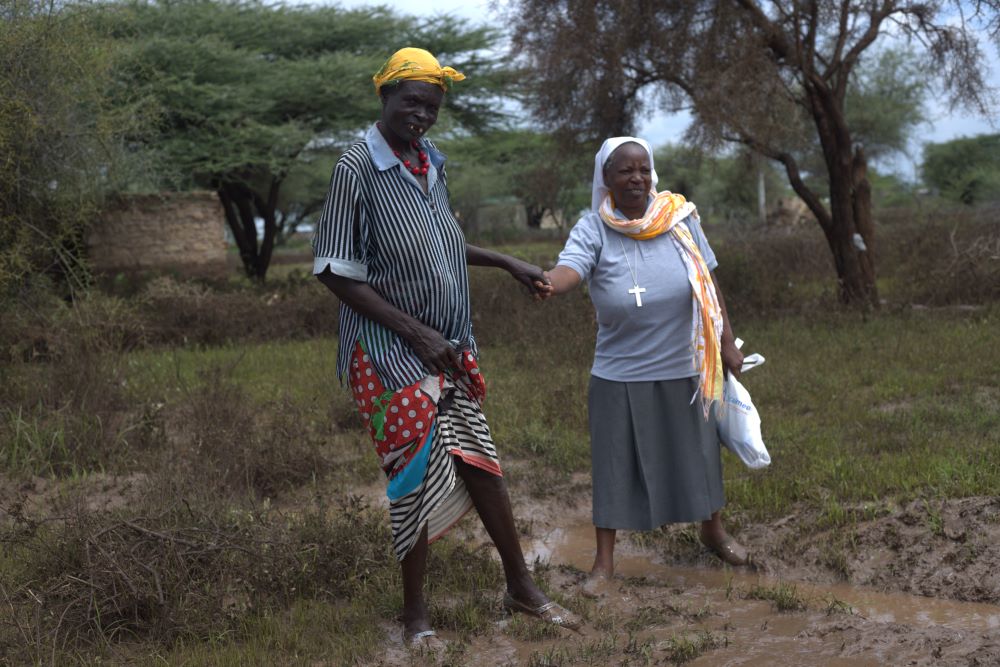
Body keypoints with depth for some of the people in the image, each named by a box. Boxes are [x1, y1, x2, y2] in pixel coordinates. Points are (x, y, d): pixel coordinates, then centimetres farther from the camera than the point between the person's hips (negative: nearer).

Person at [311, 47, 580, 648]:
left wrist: (508, 263, 18)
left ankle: (522, 587, 23)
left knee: (480, 461, 10)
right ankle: (416, 611, 17)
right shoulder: (358, 169, -15)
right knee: (418, 475, 0)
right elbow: (336, 272, -16)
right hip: (392, 353, -6)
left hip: (449, 349, 6)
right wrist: (415, 332, -18)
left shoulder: (431, 164, 6)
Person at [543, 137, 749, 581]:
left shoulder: (680, 218, -5)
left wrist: (727, 343, 5)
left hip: (683, 369, 2)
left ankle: (713, 532, 39)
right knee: (615, 462, 5)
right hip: (620, 374, -2)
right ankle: (604, 559, 18)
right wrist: (544, 282, -54)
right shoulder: (593, 229, -11)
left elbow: (709, 284, 3)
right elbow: (568, 269, -31)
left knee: (696, 452, 16)